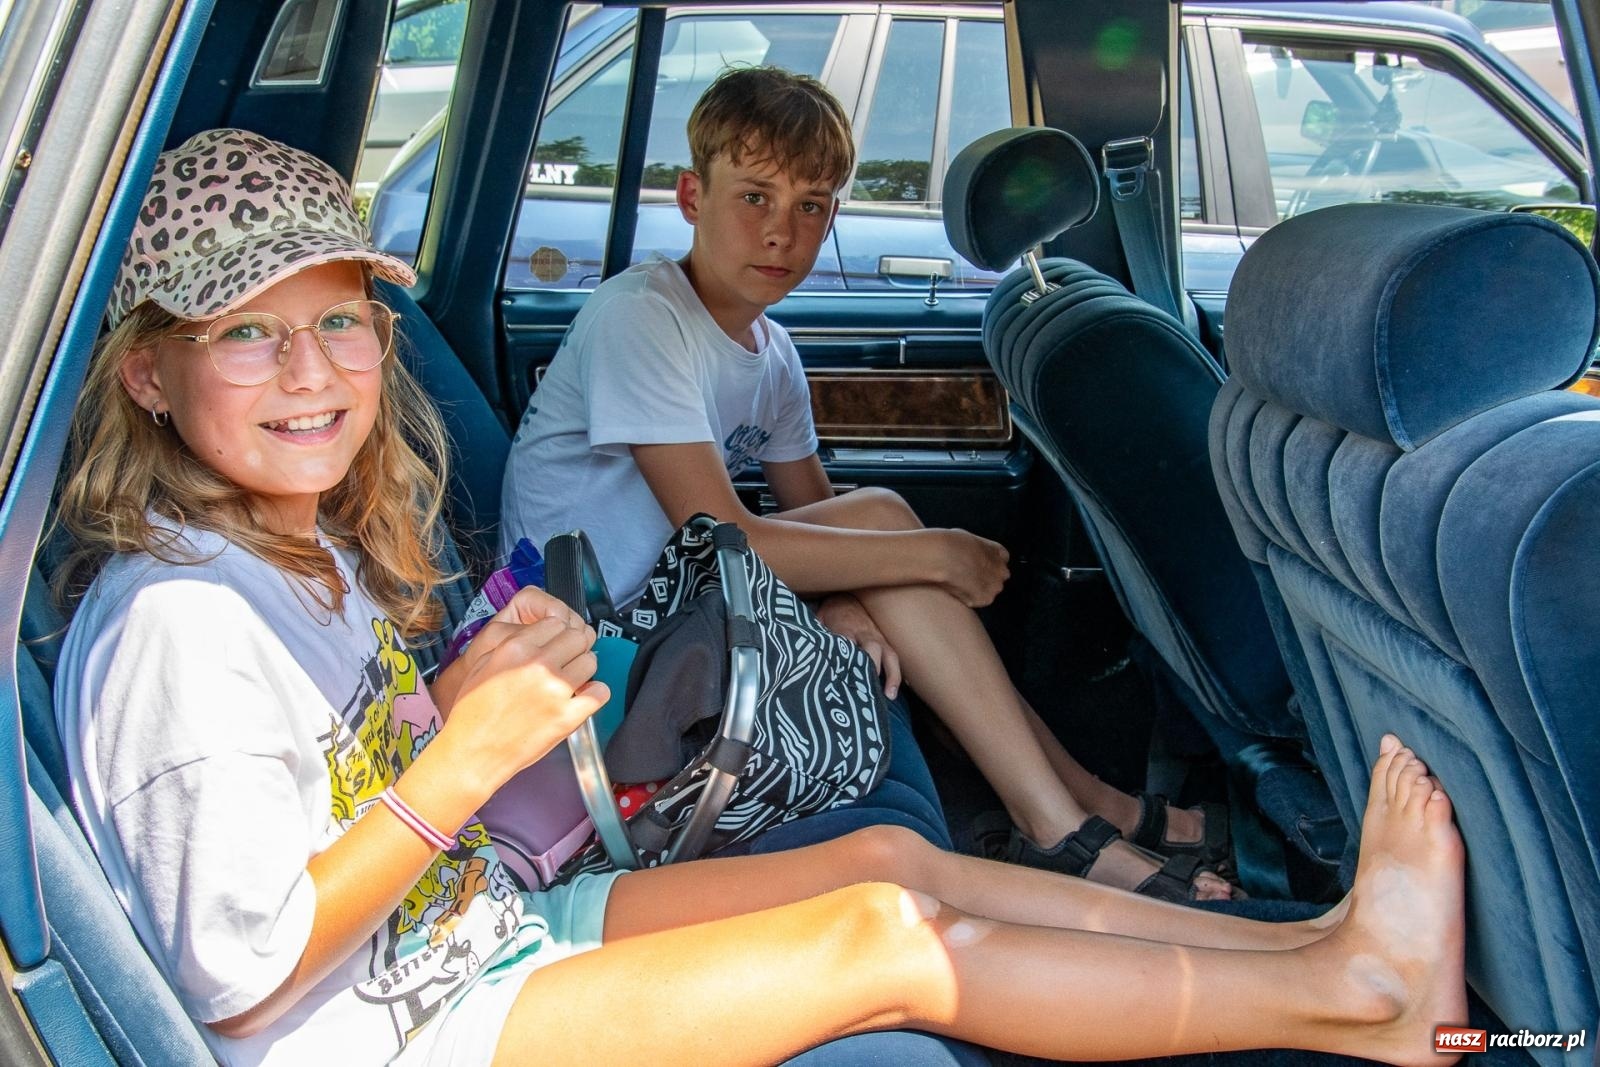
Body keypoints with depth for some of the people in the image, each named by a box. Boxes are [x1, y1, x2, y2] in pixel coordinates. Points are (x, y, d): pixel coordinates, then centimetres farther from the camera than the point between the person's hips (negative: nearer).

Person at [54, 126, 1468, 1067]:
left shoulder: (310, 547, 7)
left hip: (485, 926, 9)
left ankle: (1310, 943, 7)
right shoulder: (176, 623, -23)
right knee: (896, 941, -18)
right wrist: (460, 765, -27)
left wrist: (468, 692, -2)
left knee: (893, 856, 0)